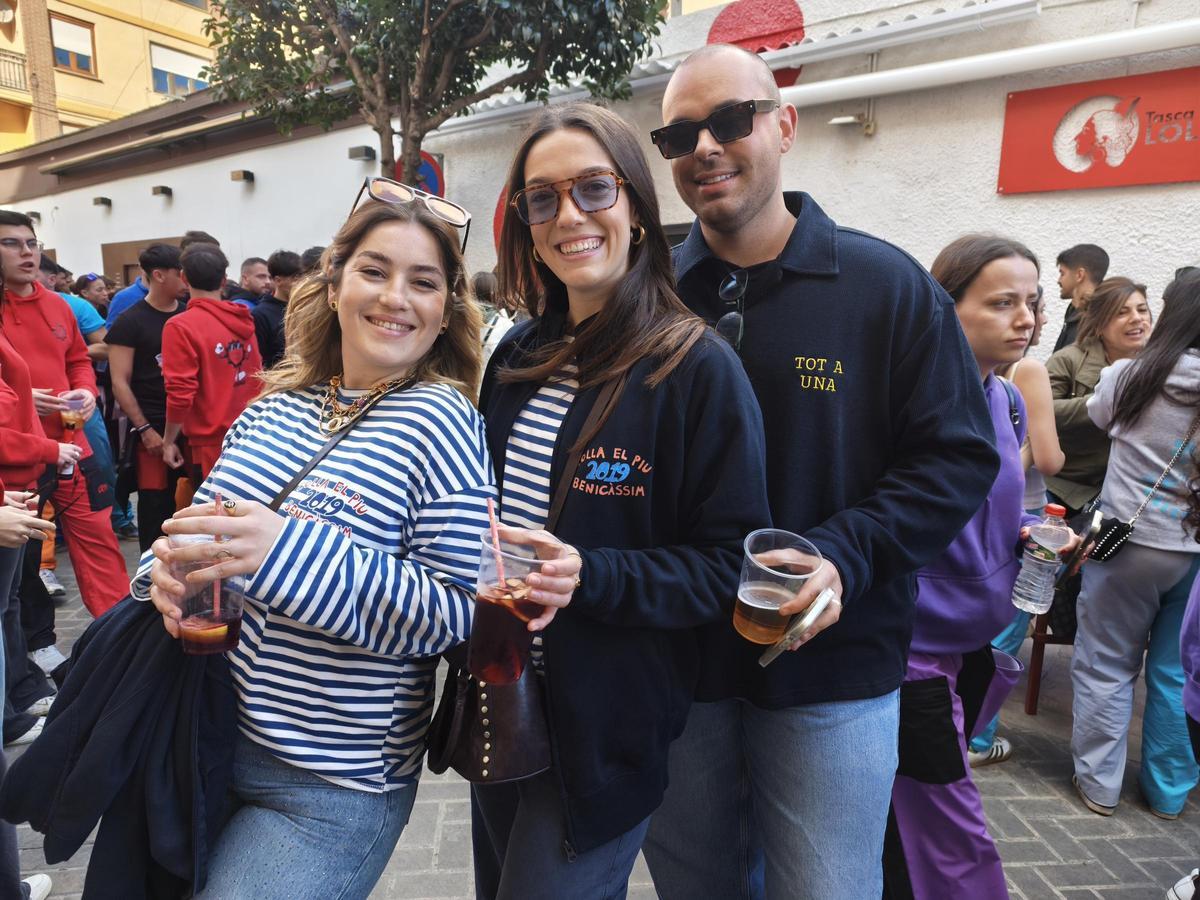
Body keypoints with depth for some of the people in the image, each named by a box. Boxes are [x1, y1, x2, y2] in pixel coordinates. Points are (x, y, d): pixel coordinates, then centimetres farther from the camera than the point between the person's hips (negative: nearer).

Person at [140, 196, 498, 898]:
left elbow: (460, 613, -21)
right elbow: (205, 524, 16)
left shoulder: (439, 421, -15)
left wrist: (291, 550, -30)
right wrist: (166, 567, -7)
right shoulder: (273, 409, 3)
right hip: (200, 740, 6)